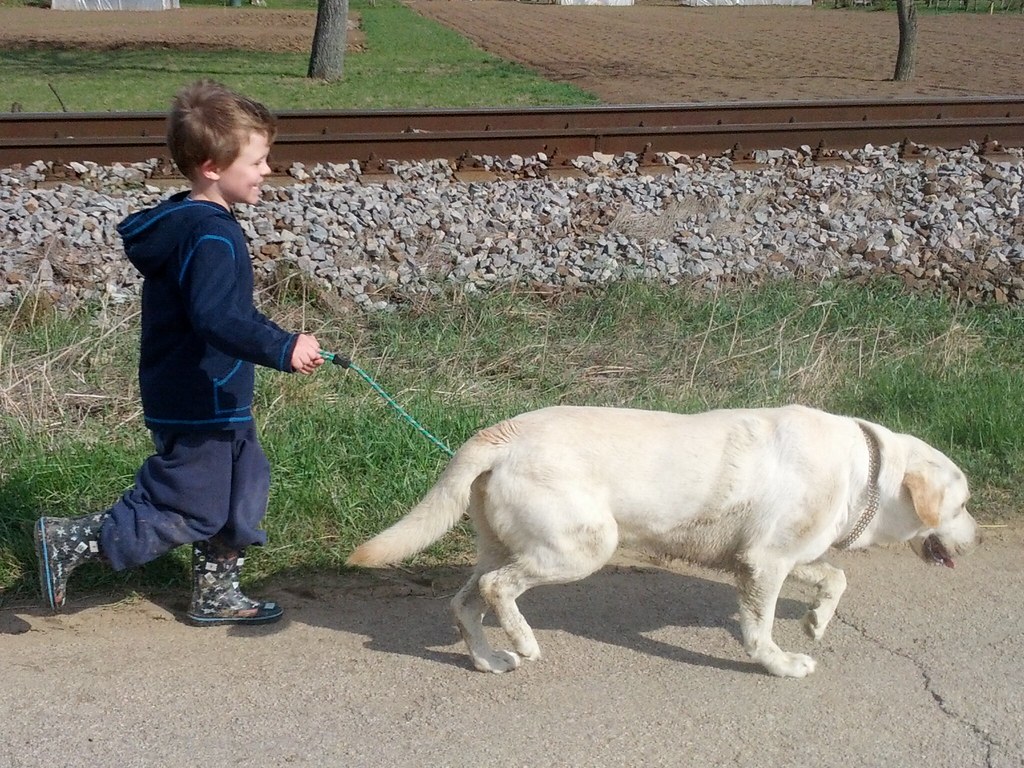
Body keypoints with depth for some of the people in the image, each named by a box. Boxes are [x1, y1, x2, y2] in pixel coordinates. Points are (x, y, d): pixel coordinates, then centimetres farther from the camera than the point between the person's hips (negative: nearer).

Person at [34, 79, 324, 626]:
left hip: (216, 401, 10)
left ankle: (216, 595, 29)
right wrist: (281, 348, -47)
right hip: (199, 408, -10)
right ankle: (69, 542, 7)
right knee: (185, 510, 1)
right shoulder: (210, 236, -24)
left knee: (238, 493, 18)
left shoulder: (186, 222, 8)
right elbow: (215, 317, -38)